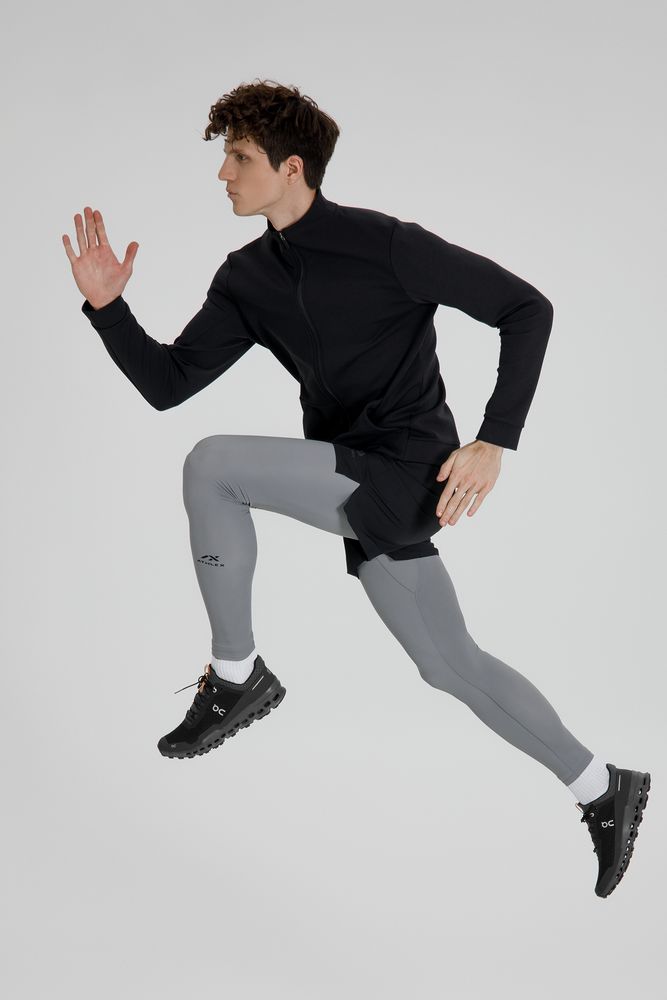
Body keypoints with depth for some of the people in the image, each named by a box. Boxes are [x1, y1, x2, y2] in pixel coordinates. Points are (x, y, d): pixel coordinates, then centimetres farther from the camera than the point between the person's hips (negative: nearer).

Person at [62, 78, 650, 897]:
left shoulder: (382, 245, -12)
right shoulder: (248, 279, 8)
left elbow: (526, 309, -9)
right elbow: (168, 384, 7)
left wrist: (494, 443, -16)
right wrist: (107, 307, -8)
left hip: (405, 469, -8)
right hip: (362, 488, 8)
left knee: (210, 465, -17)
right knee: (452, 666, 15)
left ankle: (236, 677, -2)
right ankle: (603, 789, 32)